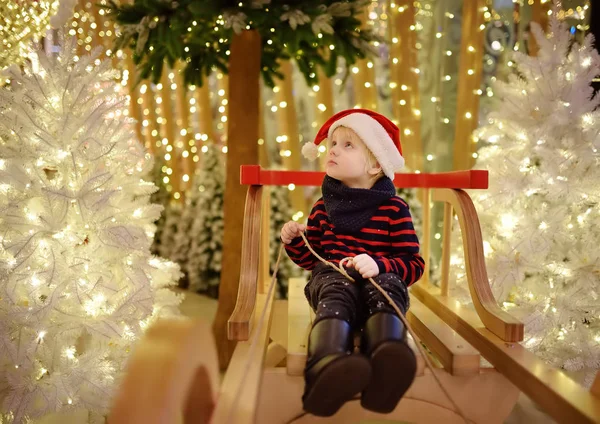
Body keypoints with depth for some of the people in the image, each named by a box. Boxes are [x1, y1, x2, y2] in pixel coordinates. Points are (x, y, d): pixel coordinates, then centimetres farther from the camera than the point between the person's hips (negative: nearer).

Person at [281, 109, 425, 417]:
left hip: (377, 279, -1)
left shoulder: (394, 208, 8)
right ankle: (328, 368, -69)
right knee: (338, 293, -35)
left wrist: (380, 265, -20)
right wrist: (294, 241, 0)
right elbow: (310, 259, 23)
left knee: (387, 286, -36)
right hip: (331, 276, 1)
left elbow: (414, 264, 1)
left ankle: (386, 367, -68)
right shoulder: (325, 206, 19)